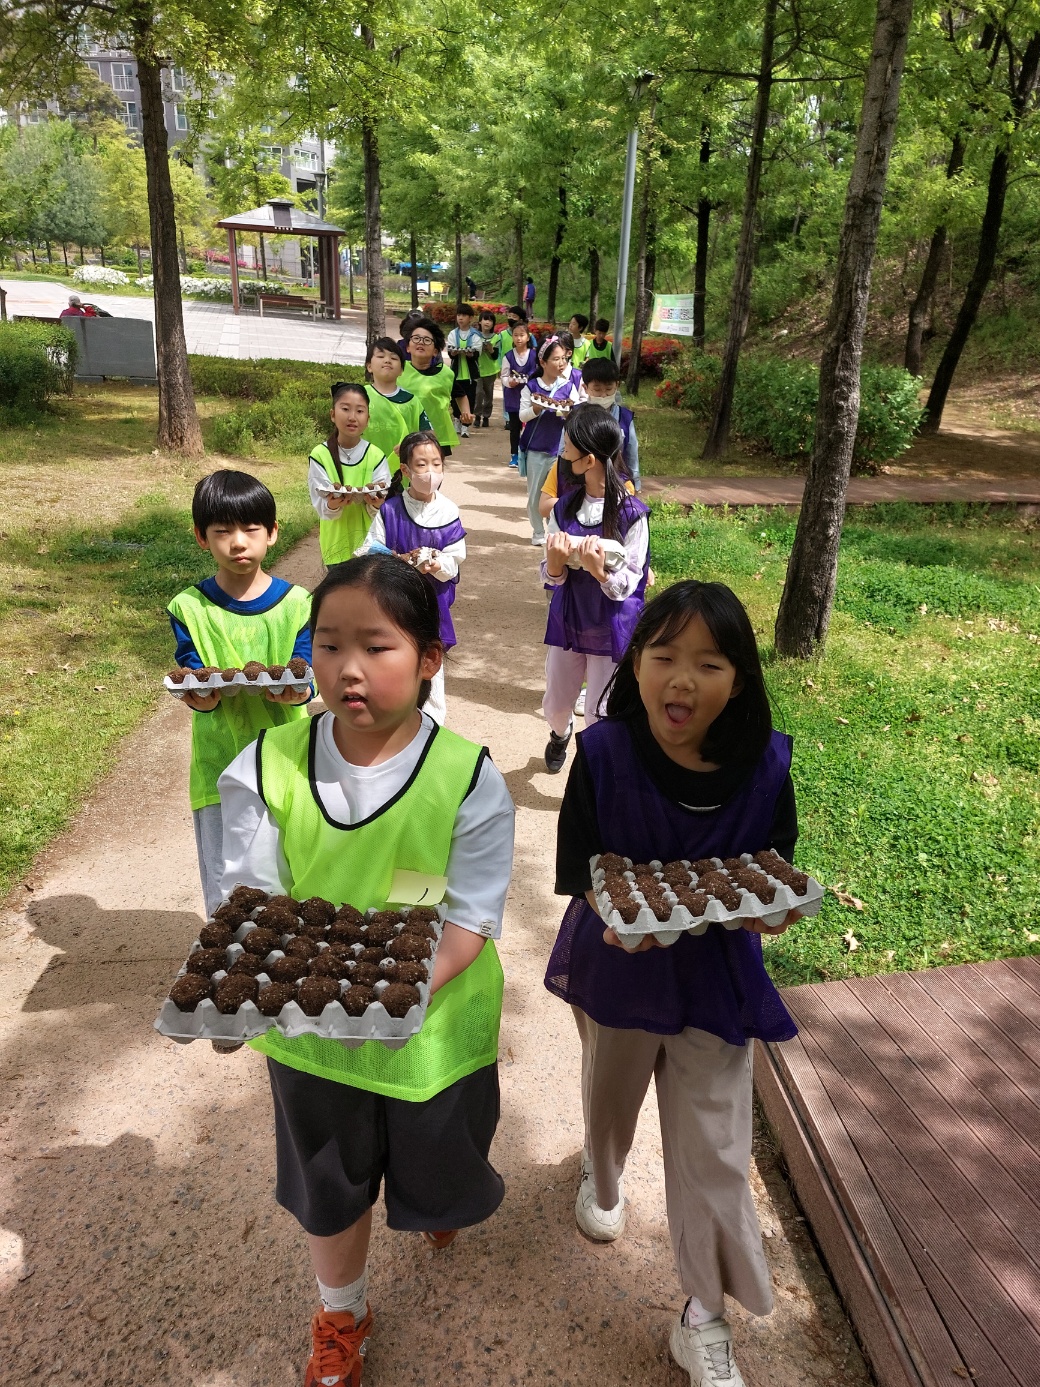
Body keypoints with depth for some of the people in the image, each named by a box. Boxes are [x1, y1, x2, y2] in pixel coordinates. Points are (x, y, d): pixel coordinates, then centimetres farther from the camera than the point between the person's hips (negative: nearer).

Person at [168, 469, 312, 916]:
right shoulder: (190, 608, -2)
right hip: (218, 771, 0)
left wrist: (295, 691, -30)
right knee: (224, 900, 10)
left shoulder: (296, 603, -3)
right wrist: (202, 697, -27)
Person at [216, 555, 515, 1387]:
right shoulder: (268, 767, -15)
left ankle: (439, 1203, 68)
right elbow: (254, 892, -10)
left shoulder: (469, 779, -20)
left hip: (432, 1028, -1)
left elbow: (470, 920, -20)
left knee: (434, 1170, 27)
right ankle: (341, 1314, 58)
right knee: (328, 1184, 25)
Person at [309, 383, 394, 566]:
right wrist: (332, 504, -33)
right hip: (337, 543, -1)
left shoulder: (376, 456, -4)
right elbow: (321, 507, -10)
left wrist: (376, 504, -30)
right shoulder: (320, 455, -7)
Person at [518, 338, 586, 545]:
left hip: (560, 449, 0)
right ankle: (538, 532, 22)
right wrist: (536, 408, -23)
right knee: (534, 495, 7)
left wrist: (567, 411, -24)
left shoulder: (569, 386, 0)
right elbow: (522, 416, -5)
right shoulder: (531, 386, -2)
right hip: (535, 449, 0)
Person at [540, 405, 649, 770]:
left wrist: (598, 570, -34)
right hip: (568, 620, 5)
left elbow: (627, 585, -15)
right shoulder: (565, 506, -3)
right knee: (555, 707, 20)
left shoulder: (631, 514, -17)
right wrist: (555, 563, -26)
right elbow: (551, 578, -3)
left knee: (600, 718, 4)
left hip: (613, 628, -5)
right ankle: (560, 734, 56)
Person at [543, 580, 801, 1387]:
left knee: (713, 1153, 7)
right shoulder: (604, 754, -20)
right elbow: (573, 870, -13)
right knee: (610, 1097, 27)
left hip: (716, 979, 0)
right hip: (618, 968, 0)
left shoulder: (765, 766, -16)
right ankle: (602, 1178, 64)